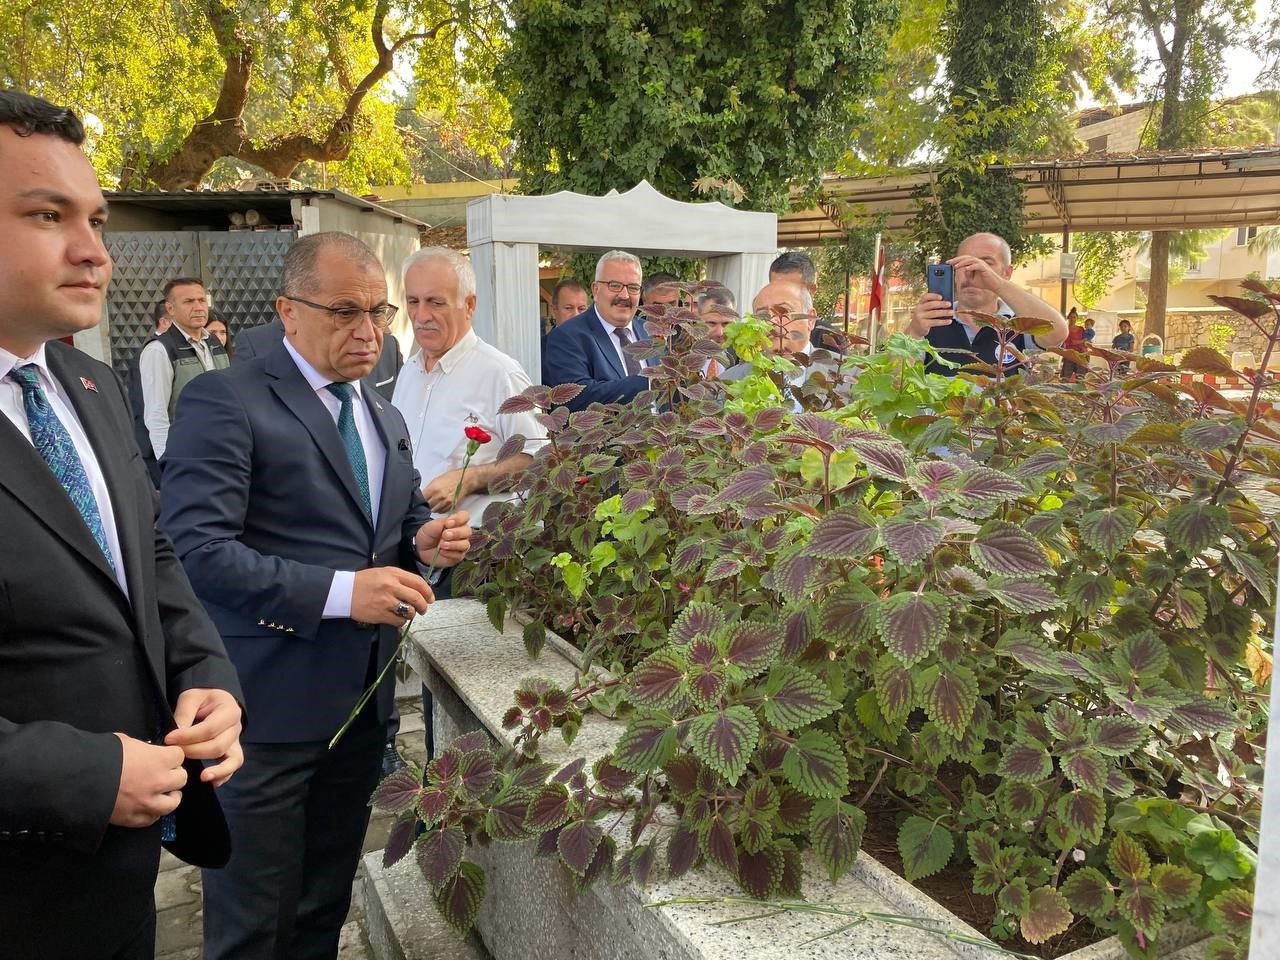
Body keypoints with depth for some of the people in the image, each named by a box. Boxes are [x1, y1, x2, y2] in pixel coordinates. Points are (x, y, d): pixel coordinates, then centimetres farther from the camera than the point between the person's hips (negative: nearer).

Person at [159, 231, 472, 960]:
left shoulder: (385, 417, 13)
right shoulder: (225, 401, -11)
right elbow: (195, 548, -20)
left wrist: (426, 543, -1)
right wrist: (339, 591, -26)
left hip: (363, 697, 7)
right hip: (269, 704, -7)